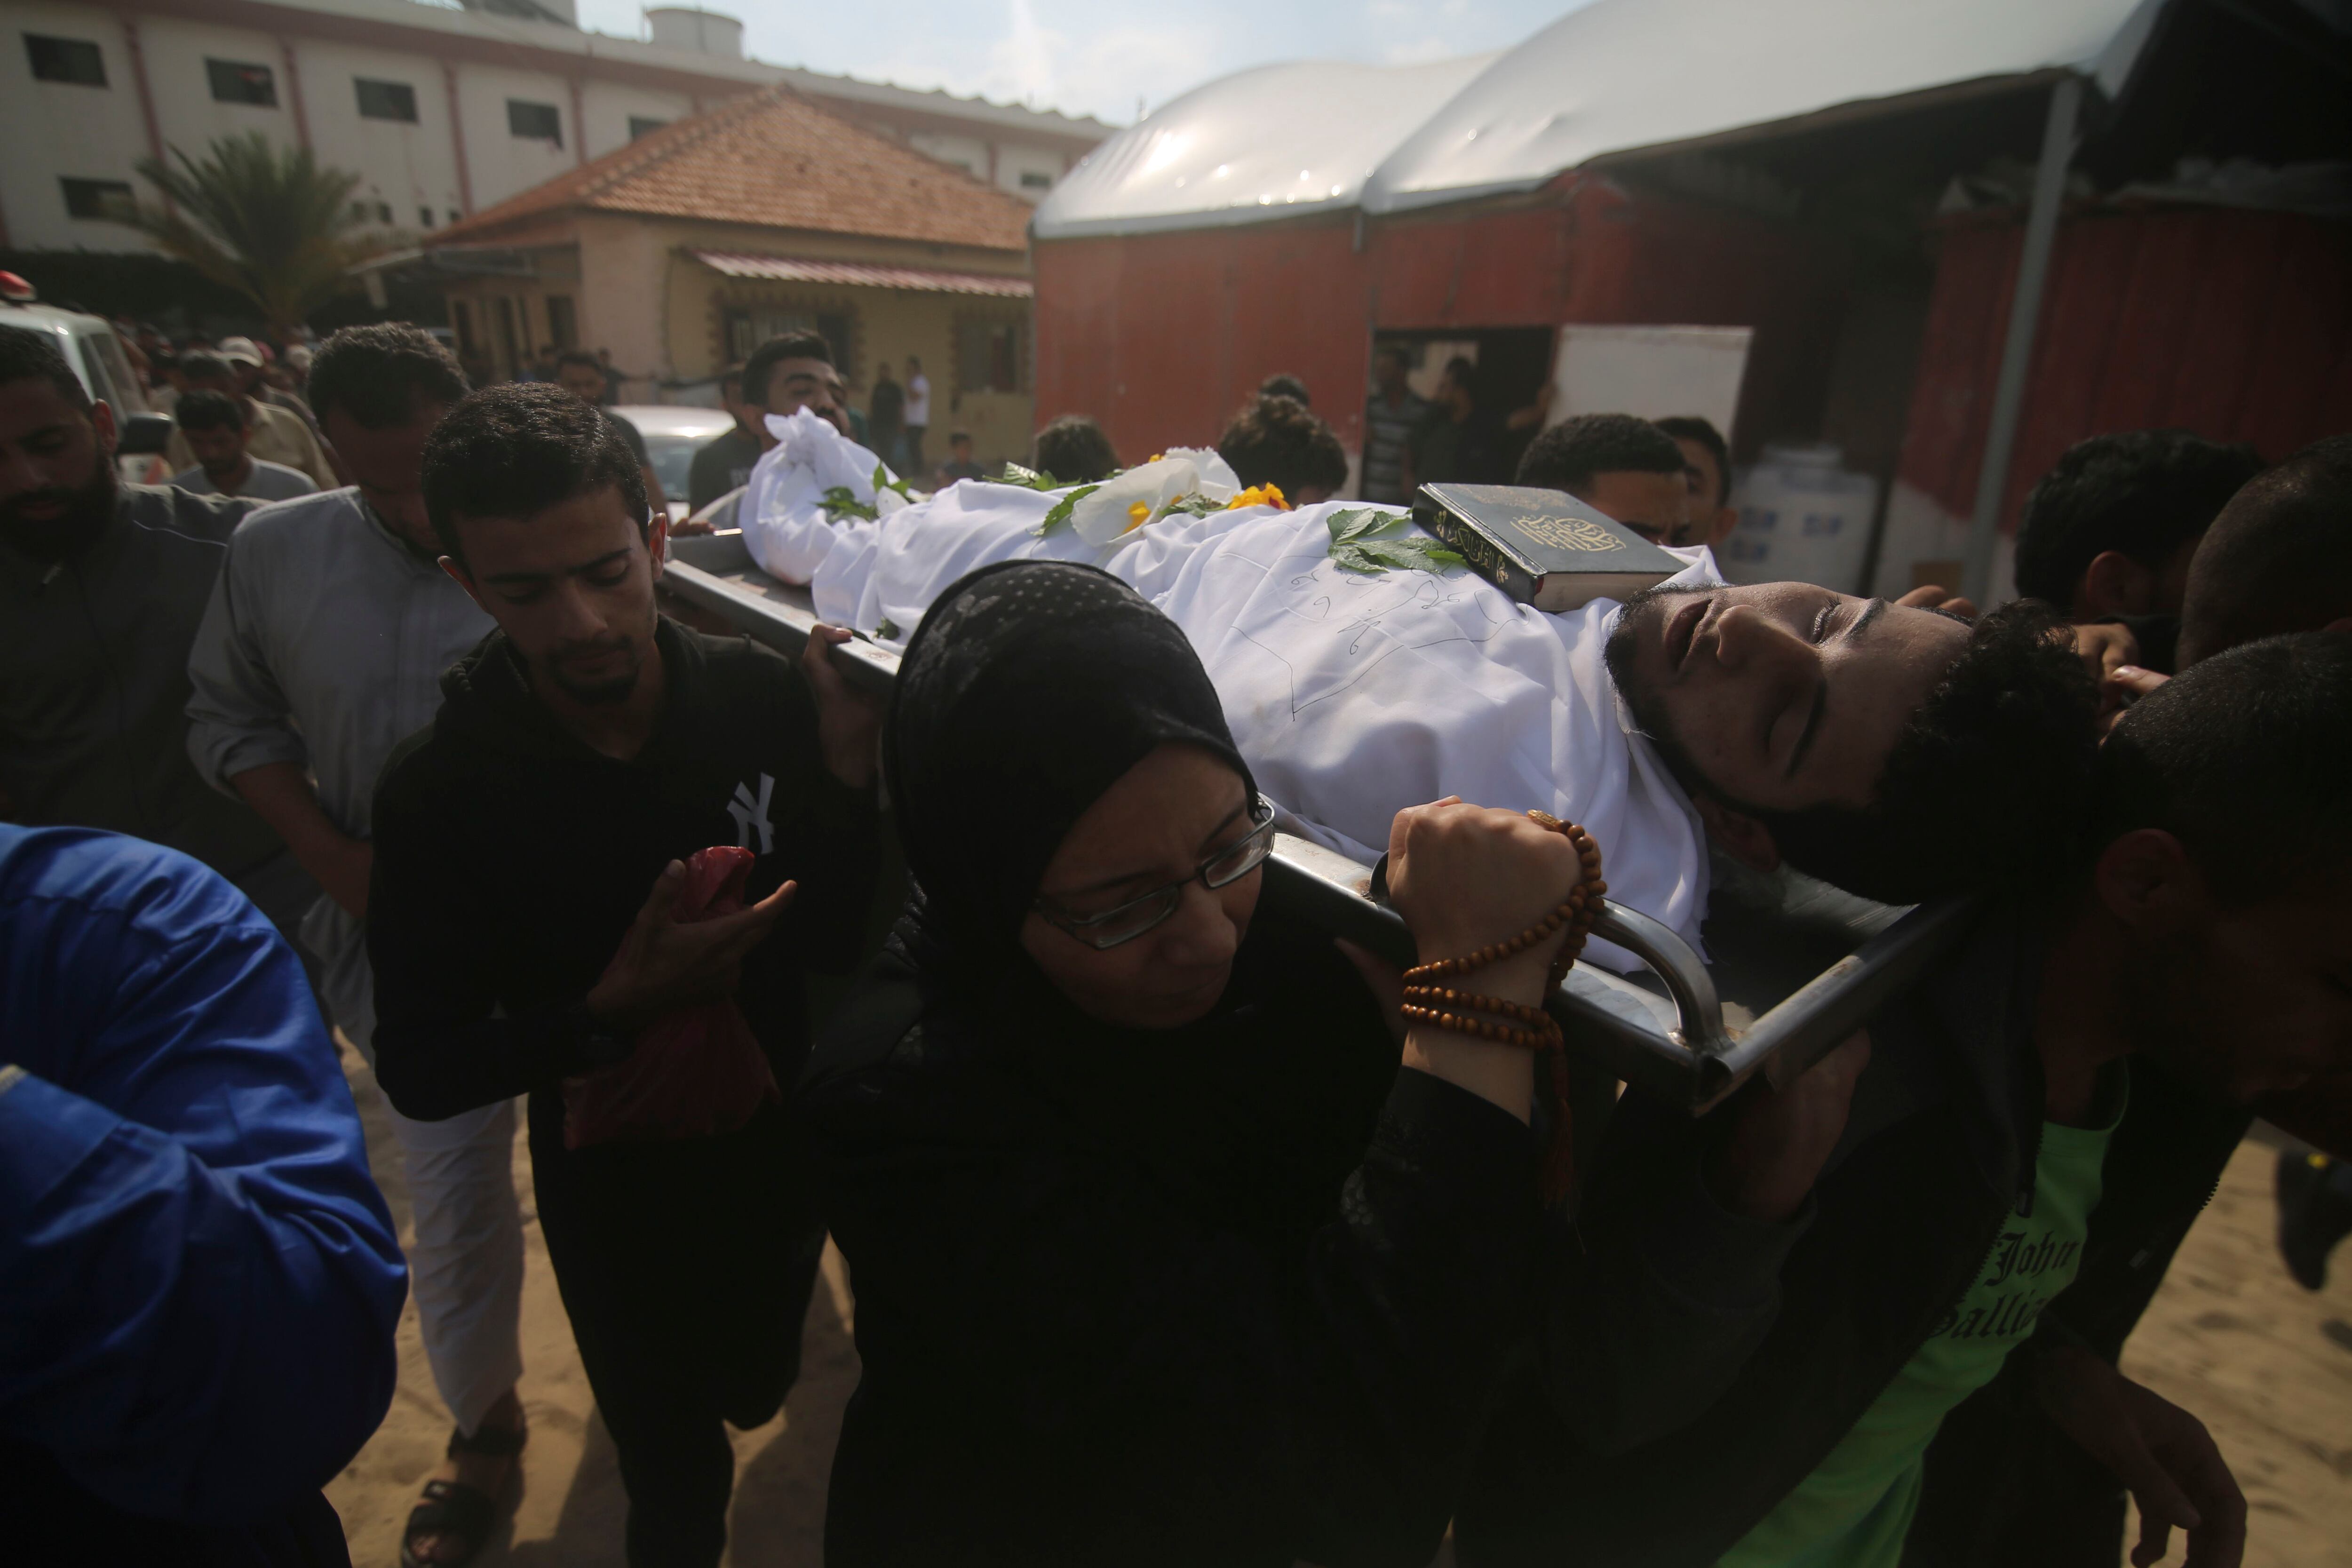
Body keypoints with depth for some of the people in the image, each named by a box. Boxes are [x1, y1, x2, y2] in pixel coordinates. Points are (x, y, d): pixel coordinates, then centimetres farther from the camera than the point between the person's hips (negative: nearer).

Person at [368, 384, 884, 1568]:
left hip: (786, 1146, 2)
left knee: (756, 1392, 31)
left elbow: (845, 938, -15)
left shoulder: (764, 698, -18)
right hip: (618, 1192, -2)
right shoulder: (442, 789, -19)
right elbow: (419, 1073, -15)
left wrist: (848, 780, -32)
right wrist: (614, 1011, -31)